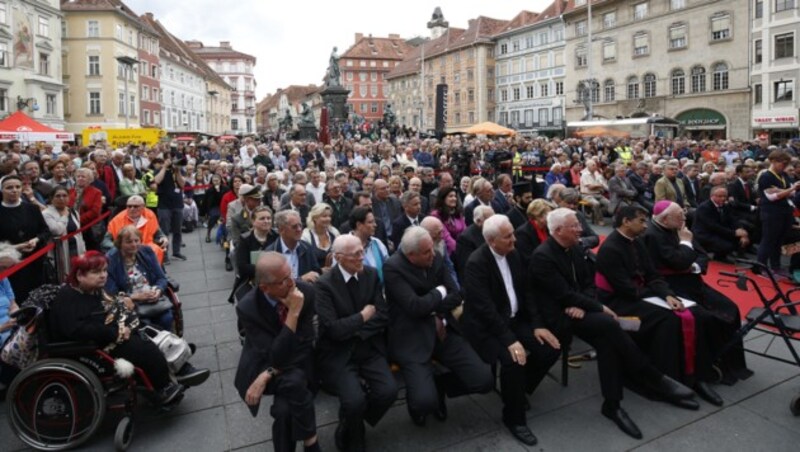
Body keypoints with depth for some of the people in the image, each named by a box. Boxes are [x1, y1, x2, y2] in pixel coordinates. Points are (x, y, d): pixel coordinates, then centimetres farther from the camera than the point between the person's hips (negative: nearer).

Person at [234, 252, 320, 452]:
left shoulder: (306, 292, -20)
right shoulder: (247, 308, -26)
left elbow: (305, 345, -14)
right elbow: (276, 357, -29)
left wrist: (268, 376, -24)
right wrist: (293, 313, -38)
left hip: (297, 363, 2)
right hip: (262, 364, -2)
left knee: (285, 410, -29)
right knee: (294, 382, -34)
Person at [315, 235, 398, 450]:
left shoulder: (371, 274, 2)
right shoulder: (324, 284, -13)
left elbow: (383, 315, -1)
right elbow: (333, 329, -20)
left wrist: (354, 329, -13)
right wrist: (363, 316, -8)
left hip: (369, 347, 4)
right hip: (338, 353, -4)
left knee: (388, 391, -18)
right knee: (354, 400, -25)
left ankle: (355, 425, 14)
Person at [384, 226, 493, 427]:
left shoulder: (436, 259, 4)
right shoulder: (393, 268, -14)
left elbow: (456, 296, 5)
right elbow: (415, 307, -22)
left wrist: (435, 311, -12)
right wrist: (440, 292, -6)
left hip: (442, 331, 6)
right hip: (412, 339, -5)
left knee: (484, 380, -8)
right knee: (425, 402, -24)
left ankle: (438, 385, 20)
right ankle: (419, 400, 16)